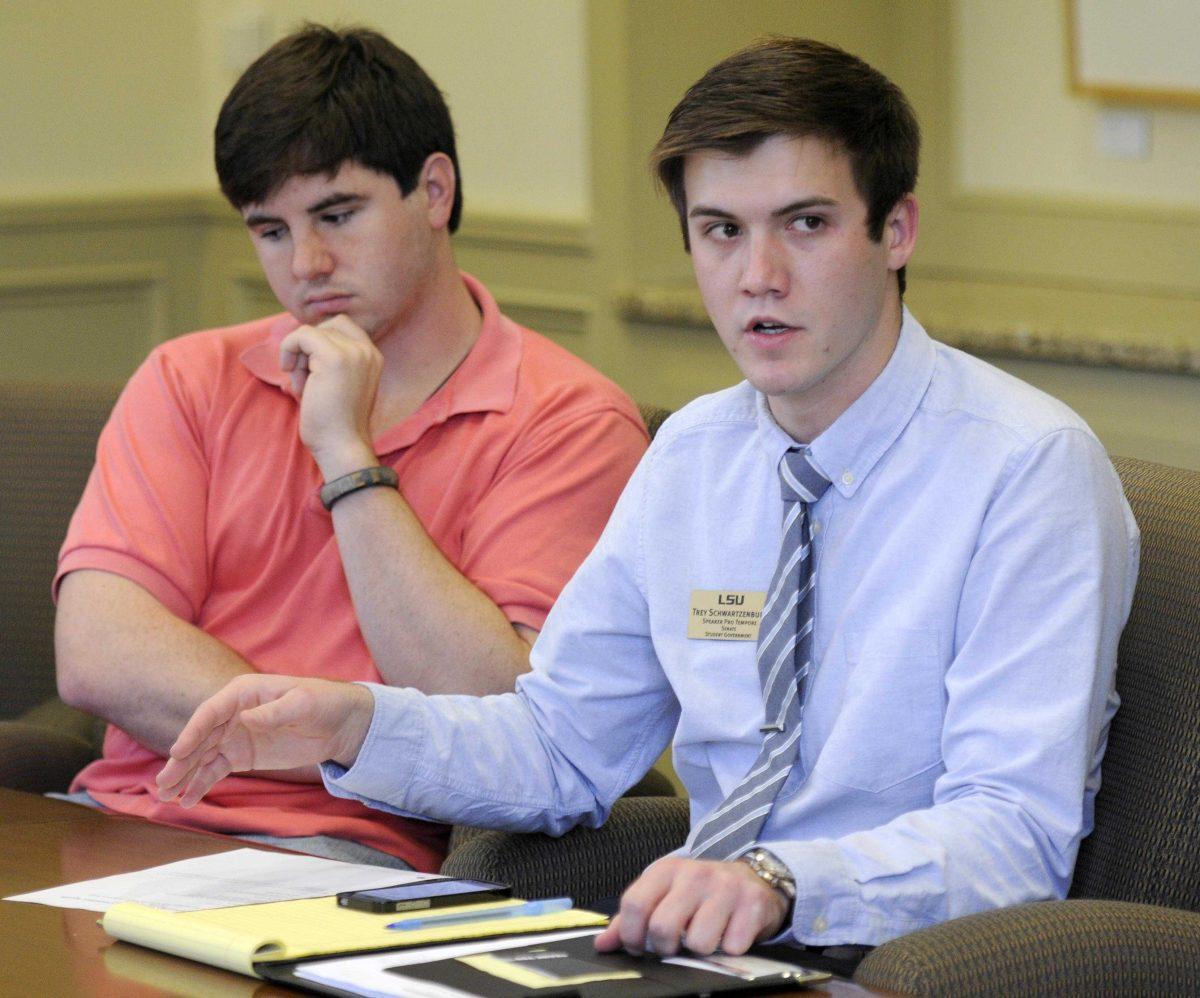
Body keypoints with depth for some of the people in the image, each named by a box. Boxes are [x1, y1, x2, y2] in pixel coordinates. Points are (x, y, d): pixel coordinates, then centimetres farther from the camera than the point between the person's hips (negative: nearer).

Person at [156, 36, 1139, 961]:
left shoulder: (1030, 468, -11)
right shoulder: (693, 455, 11)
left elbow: (1017, 832, -19)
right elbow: (565, 748, 16)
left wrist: (776, 884, -36)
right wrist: (355, 726, -2)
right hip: (705, 950, 5)